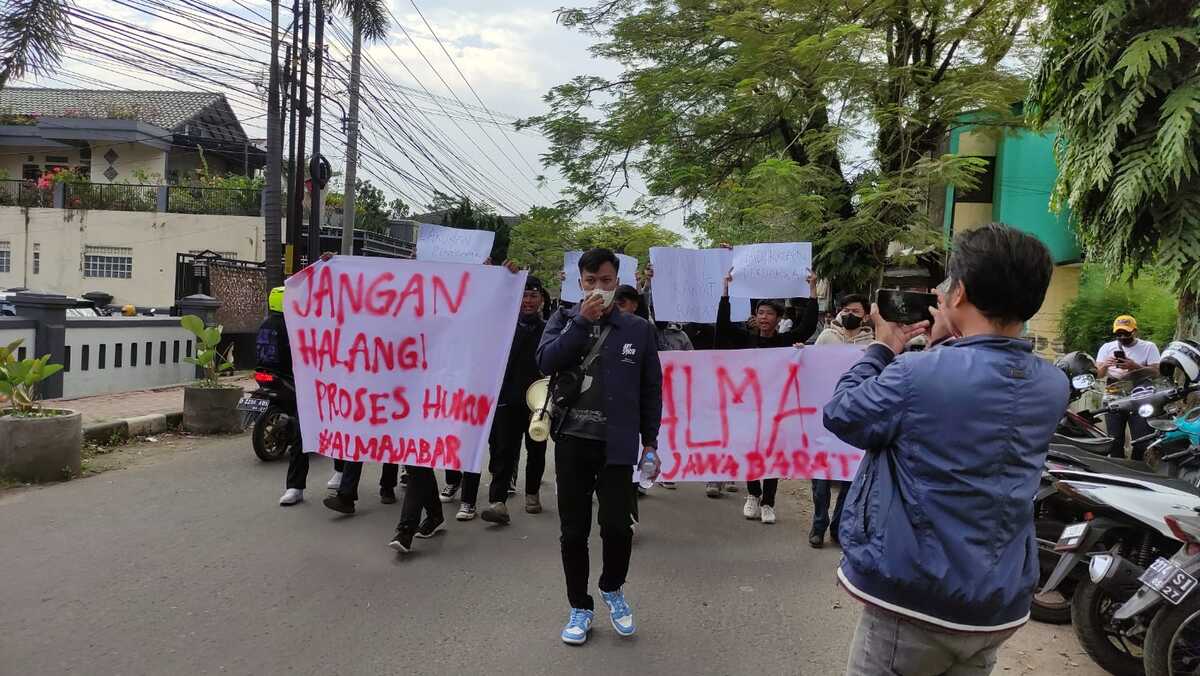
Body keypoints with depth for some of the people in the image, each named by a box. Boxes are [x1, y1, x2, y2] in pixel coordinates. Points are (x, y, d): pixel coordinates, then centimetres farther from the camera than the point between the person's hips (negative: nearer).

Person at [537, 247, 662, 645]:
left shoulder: (638, 329, 4)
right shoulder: (563, 321, 6)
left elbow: (651, 388, 8)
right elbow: (546, 361, -12)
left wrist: (650, 440, 5)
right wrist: (583, 321, -14)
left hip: (616, 444, -1)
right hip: (571, 441, 1)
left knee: (617, 526, -8)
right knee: (573, 530, 7)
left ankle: (612, 589, 23)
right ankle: (580, 607, 26)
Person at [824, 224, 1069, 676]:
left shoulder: (917, 374, -24)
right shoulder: (1054, 387, -3)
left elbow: (841, 415, -7)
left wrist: (884, 347, 4)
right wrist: (946, 347, 14)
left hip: (915, 603, -6)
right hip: (1001, 606, 6)